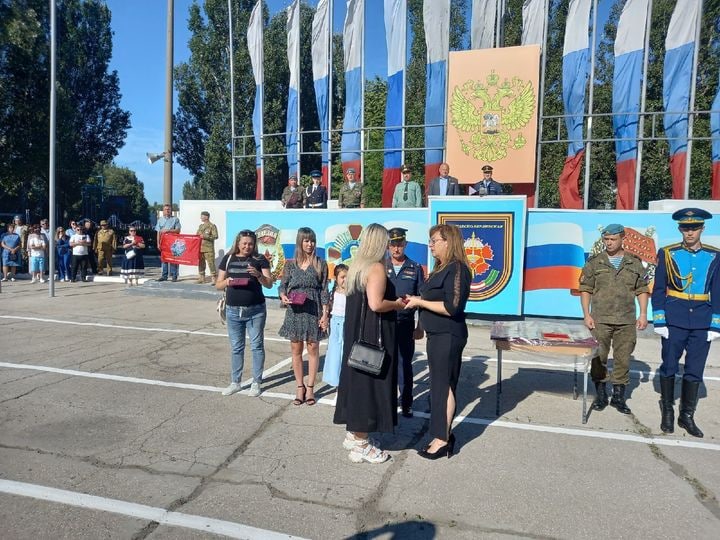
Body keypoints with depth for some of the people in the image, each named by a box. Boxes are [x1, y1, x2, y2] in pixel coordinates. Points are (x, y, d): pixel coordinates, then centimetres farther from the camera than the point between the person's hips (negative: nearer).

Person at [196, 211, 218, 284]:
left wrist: (205, 237, -17)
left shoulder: (212, 226, -4)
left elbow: (215, 236, -12)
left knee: (211, 263, -9)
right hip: (200, 248, 7)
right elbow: (197, 235, 24)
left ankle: (214, 278, -5)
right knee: (201, 263, 10)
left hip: (209, 248, -7)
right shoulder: (201, 226, 17)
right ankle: (201, 278, 19)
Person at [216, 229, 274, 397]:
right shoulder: (228, 259, 6)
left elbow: (269, 284, -5)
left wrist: (258, 274, -23)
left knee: (257, 346, 4)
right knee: (236, 347, 11)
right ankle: (235, 383, 22)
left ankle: (256, 383, 15)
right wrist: (226, 282, -15)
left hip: (256, 310, -2)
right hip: (233, 310, 2)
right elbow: (218, 285, 7)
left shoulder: (259, 260, 0)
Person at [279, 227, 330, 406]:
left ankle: (310, 388, 15)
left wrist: (325, 313, -6)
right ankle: (300, 387, 19)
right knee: (296, 350, 7)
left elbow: (324, 290, 0)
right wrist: (283, 296, -15)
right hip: (295, 311, 2)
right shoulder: (290, 265, 5)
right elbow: (282, 286, 8)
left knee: (313, 349, 4)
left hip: (313, 311, -1)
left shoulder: (320, 264, 1)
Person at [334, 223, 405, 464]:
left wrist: (392, 301, 17)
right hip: (372, 336, -9)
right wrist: (397, 304, -10)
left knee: (357, 380, 16)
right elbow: (376, 304, -27)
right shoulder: (376, 268, -17)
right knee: (369, 383, -1)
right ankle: (360, 445, 9)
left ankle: (353, 434, 28)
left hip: (356, 333, 9)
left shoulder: (357, 266, 10)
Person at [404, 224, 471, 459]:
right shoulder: (440, 269, 13)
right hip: (437, 334, 10)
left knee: (444, 386, -2)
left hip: (448, 336, -9)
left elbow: (451, 307, -23)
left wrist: (420, 302, -16)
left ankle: (442, 440, 9)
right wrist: (417, 300, 3)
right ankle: (443, 435, 25)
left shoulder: (457, 269, -16)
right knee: (439, 385, 14)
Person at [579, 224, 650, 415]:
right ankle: (600, 395, 16)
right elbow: (585, 289, 2)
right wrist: (586, 314, -4)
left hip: (626, 321, 1)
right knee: (598, 358, 3)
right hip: (600, 320, -1)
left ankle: (618, 397, 20)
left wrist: (643, 314, 1)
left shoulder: (635, 263, 7)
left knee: (623, 359, 7)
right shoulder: (594, 262, 2)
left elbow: (642, 290, 10)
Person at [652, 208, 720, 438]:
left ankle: (687, 416, 22)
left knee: (695, 371, 8)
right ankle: (667, 412, 21)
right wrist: (659, 321, -6)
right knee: (669, 367, 4)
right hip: (674, 321, -2)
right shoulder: (667, 254, -1)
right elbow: (658, 290, -1)